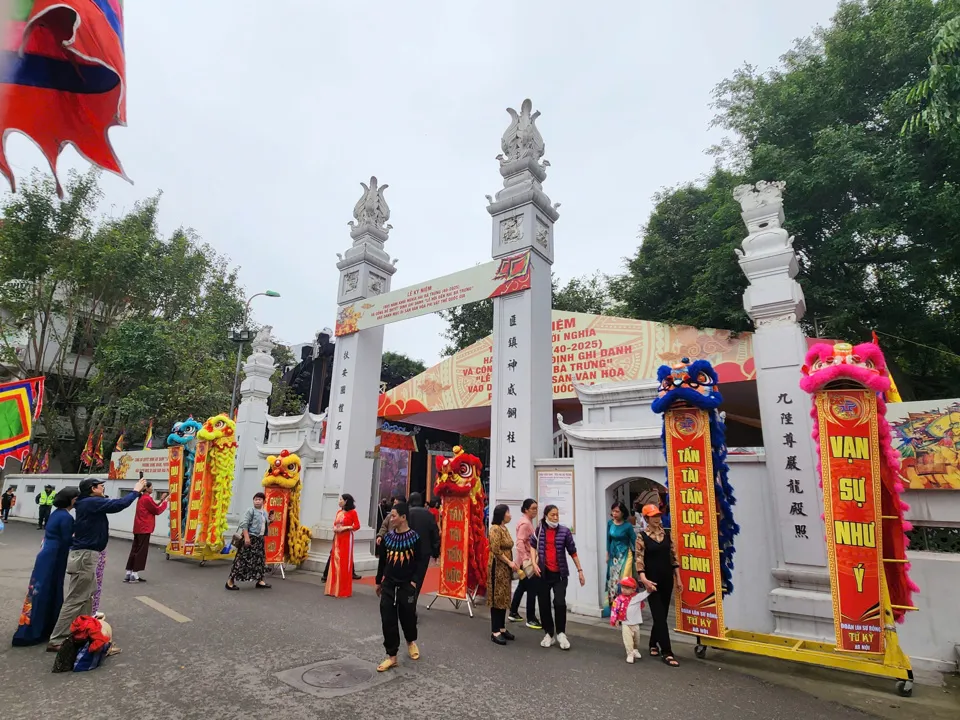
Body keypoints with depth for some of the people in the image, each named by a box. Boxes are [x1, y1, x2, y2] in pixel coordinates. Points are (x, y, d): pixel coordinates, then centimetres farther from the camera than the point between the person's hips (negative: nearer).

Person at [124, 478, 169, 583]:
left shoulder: (142, 498, 16)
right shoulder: (147, 499, -15)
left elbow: (153, 507, 19)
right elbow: (157, 511, -9)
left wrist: (161, 500, 16)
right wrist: (165, 502, 1)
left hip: (138, 528, 10)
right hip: (144, 528, -10)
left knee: (135, 550, 11)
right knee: (141, 551, -4)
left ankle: (129, 574, 14)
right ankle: (134, 575, -2)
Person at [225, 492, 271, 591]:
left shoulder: (265, 513, 12)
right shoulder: (250, 510, -10)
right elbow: (244, 524, -17)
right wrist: (246, 537, -23)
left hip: (259, 539, 8)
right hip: (250, 538, -8)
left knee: (260, 560, 11)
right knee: (242, 560, -6)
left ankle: (260, 581, 20)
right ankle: (230, 581, 2)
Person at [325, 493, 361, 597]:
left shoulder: (352, 512, -7)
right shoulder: (339, 512, 11)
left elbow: (357, 526, -9)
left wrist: (345, 528, -17)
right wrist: (334, 528, -1)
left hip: (346, 538, -6)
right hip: (337, 538, 7)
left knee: (345, 563, -3)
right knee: (335, 561, 8)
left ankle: (344, 590, 5)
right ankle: (334, 588, 19)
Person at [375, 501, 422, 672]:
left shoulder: (413, 537, -10)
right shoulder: (388, 537, 2)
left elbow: (417, 561, -6)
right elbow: (382, 561, 10)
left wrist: (414, 581, -12)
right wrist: (378, 581, 14)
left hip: (407, 584, -3)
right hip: (388, 583, 3)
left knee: (407, 616, 9)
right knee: (388, 620, 1)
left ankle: (411, 641, 41)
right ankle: (392, 656, 13)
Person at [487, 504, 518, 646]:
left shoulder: (505, 528, 12)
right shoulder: (495, 529, -16)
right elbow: (496, 550, -20)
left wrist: (512, 563, 7)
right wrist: (509, 562, -16)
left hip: (505, 568, 9)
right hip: (497, 568, -9)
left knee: (504, 598, 13)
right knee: (497, 598, -3)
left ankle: (502, 628, 22)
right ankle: (495, 632, 4)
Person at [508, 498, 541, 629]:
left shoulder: (528, 521, 13)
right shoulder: (525, 523, -18)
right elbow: (520, 542, -27)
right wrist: (526, 559, -32)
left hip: (528, 560, 10)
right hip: (526, 561, -10)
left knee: (522, 587, 17)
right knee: (533, 589, -5)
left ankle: (513, 613, 28)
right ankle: (531, 619, 4)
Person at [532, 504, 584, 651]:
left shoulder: (564, 531, -4)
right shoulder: (539, 530, -1)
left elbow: (572, 551, 0)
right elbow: (531, 546, 7)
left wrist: (580, 570, 0)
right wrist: (534, 563, -6)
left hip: (560, 573, -1)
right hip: (544, 573, 2)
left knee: (560, 602, -10)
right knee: (544, 604, 7)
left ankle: (560, 633, 11)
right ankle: (549, 633, 23)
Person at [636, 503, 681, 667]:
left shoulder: (667, 534, 4)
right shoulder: (642, 537, -9)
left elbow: (673, 556, 9)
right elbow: (639, 560, -12)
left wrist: (678, 578, 7)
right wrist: (644, 580, -22)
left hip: (667, 579, 5)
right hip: (652, 581, -5)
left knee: (662, 615, 15)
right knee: (660, 616, -4)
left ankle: (653, 644, 33)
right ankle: (667, 652, 3)